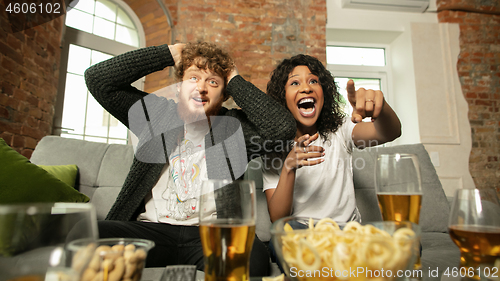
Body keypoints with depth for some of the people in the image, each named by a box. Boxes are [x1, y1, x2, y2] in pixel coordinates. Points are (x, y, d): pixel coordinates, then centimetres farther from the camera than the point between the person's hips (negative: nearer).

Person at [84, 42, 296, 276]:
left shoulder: (234, 126, 7)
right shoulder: (157, 114, 12)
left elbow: (283, 126, -10)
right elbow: (98, 79, 7)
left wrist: (235, 80, 0)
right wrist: (169, 54, 5)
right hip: (151, 230, 2)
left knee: (254, 255, -33)